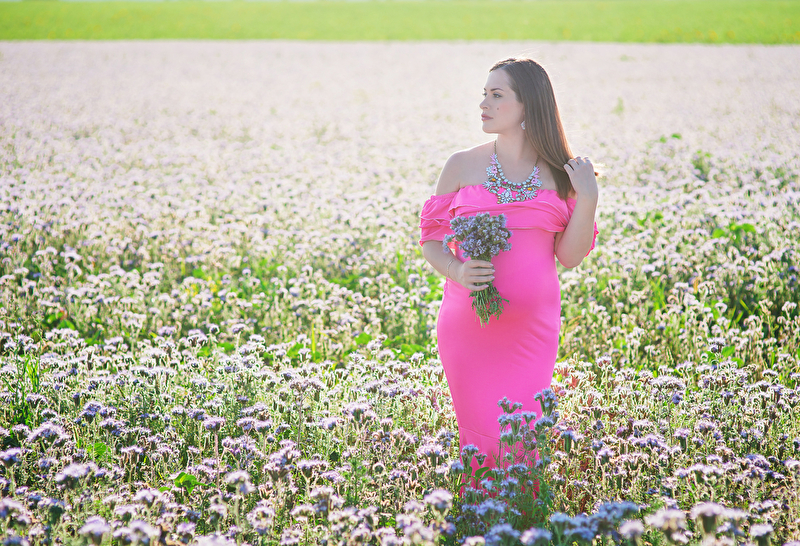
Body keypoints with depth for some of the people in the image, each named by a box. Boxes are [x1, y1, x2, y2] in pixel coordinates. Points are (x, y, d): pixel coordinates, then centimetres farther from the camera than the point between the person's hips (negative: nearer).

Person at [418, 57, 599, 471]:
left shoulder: (560, 173, 4)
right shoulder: (463, 166, 3)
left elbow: (569, 257, 3)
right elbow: (431, 239, 6)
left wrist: (588, 200, -10)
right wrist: (457, 271, -14)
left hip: (532, 328, 0)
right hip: (468, 325, 0)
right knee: (480, 441, 0)